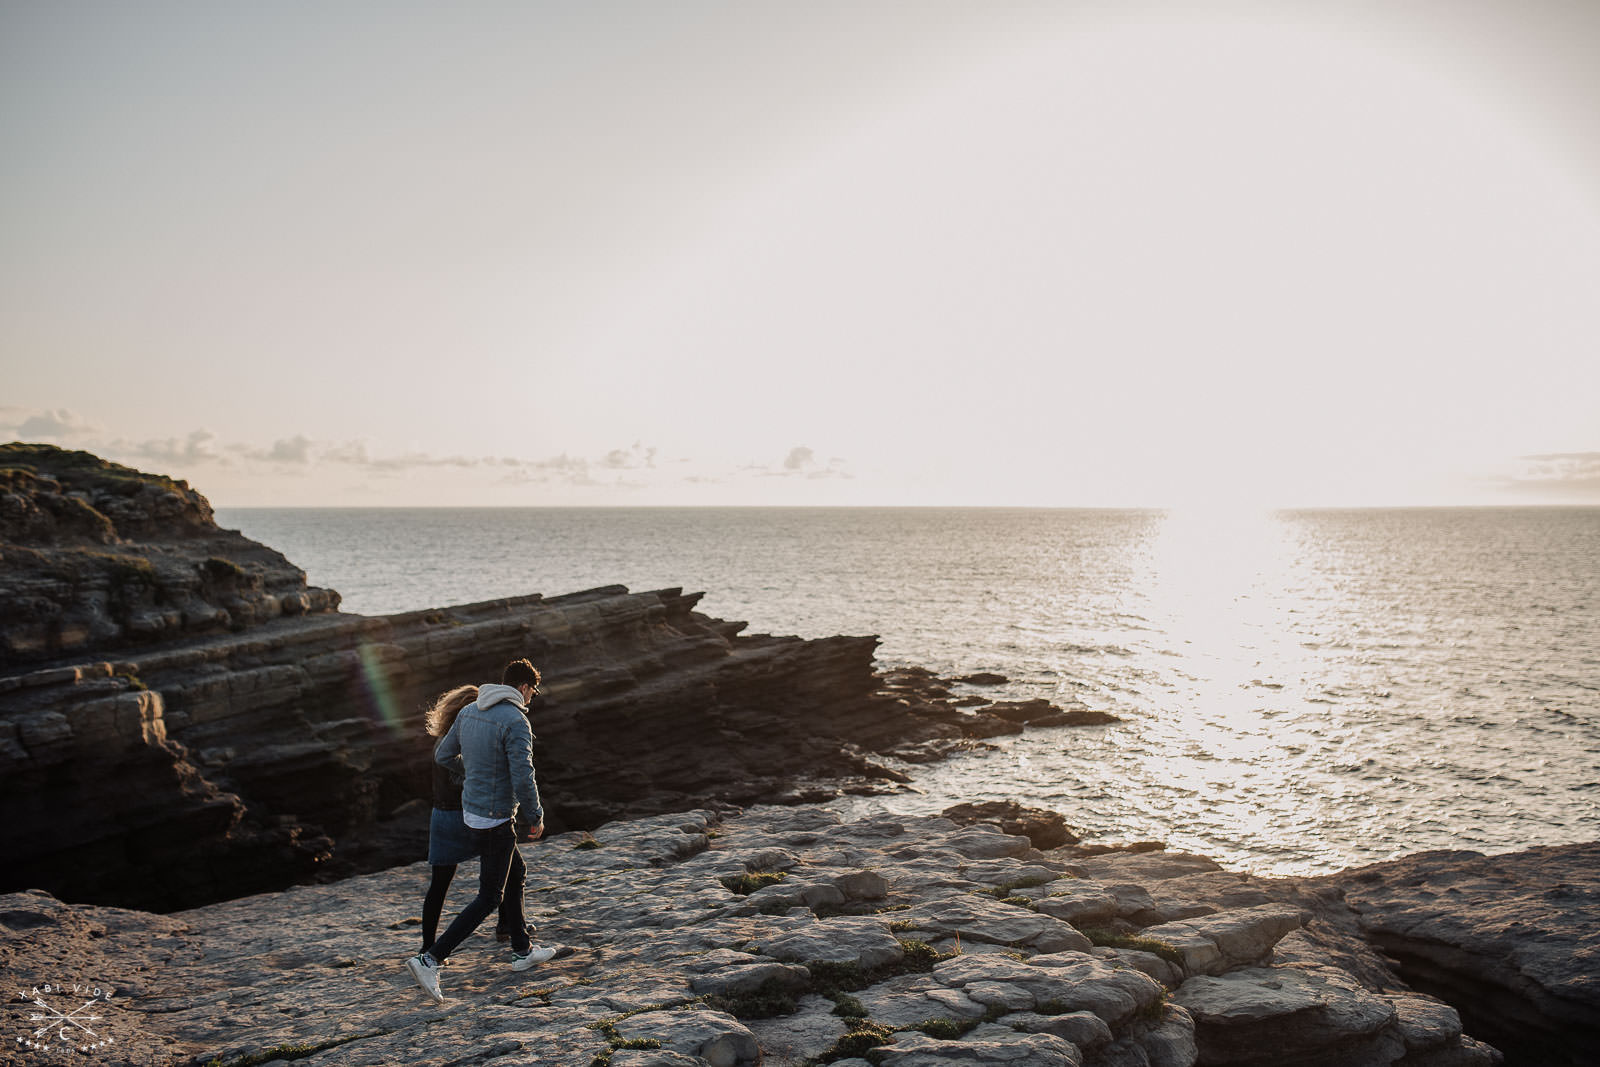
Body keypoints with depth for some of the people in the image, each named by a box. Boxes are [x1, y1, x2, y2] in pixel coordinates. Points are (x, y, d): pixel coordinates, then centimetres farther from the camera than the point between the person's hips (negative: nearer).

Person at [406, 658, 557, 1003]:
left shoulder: (469, 712, 3)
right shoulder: (516, 722, -21)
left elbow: (442, 756, 11)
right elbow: (523, 778, -24)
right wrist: (536, 817, -9)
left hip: (471, 812, 9)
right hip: (496, 820, -9)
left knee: (516, 874, 24)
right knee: (488, 898, 2)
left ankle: (522, 950, 34)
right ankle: (430, 960, -3)